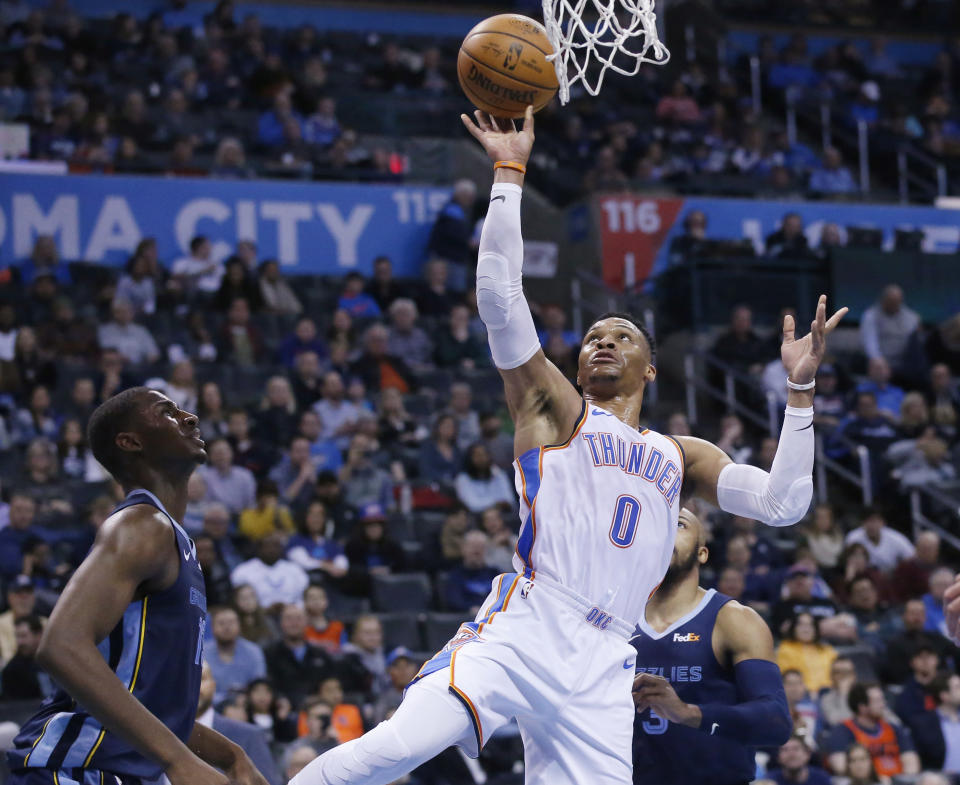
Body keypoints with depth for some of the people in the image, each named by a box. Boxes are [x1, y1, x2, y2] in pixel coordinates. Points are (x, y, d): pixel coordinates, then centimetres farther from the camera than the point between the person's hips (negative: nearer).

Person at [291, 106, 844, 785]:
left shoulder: (682, 456, 26)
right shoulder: (556, 410, 14)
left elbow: (783, 504, 14)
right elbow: (499, 295, 2)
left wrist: (801, 387, 10)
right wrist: (509, 172, 0)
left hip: (602, 665, 5)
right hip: (524, 631, -5)